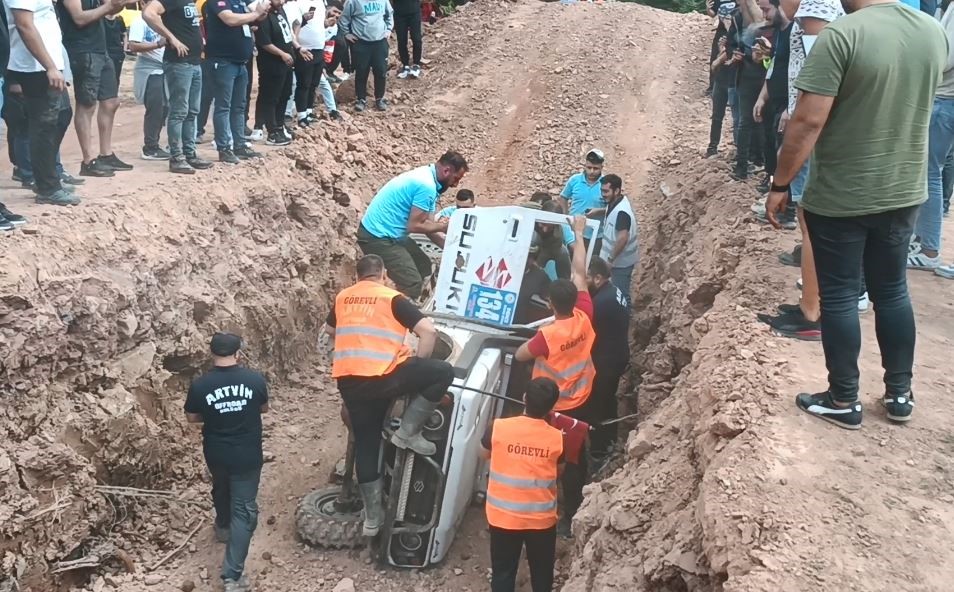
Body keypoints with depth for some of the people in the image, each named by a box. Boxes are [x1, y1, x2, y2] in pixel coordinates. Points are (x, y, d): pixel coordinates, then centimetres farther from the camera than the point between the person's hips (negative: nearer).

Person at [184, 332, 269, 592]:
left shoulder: (199, 385, -14)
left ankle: (223, 527, 59)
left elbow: (192, 418, 1)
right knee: (244, 510, 2)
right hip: (248, 456, -2)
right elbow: (264, 408, 4)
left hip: (216, 454, 2)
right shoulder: (255, 379, -14)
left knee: (221, 490, 32)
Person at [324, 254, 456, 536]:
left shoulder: (342, 297, 16)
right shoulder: (392, 298, 0)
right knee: (443, 372, 3)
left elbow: (330, 330, 35)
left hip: (348, 382, 6)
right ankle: (407, 432, 3)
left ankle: (372, 516, 22)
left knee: (365, 444, 15)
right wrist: (418, 367, 4)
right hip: (382, 377, -6)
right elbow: (429, 330, -8)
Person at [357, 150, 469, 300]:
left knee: (423, 266, 18)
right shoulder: (427, 186, -21)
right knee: (412, 283, -12)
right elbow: (414, 226, -20)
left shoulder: (426, 176, 11)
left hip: (387, 232, 11)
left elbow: (426, 223, 11)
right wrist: (443, 226, -7)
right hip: (378, 236, -11)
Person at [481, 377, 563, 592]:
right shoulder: (557, 438, -12)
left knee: (503, 572, 17)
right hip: (542, 519, 0)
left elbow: (485, 453, 6)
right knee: (542, 572, 21)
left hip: (503, 516, 0)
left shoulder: (499, 428, -14)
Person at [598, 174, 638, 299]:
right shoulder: (615, 203, 0)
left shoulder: (621, 212, -29)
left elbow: (623, 238, -34)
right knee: (618, 291, 21)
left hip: (621, 261, -9)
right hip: (618, 259, 9)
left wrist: (611, 259, -27)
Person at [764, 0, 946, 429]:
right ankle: (899, 394, 28)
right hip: (904, 192, 6)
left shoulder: (843, 34, -19)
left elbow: (808, 122, -22)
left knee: (838, 296, 6)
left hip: (839, 198, -6)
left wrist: (780, 185, -12)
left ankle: (843, 401, 16)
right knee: (892, 290, 18)